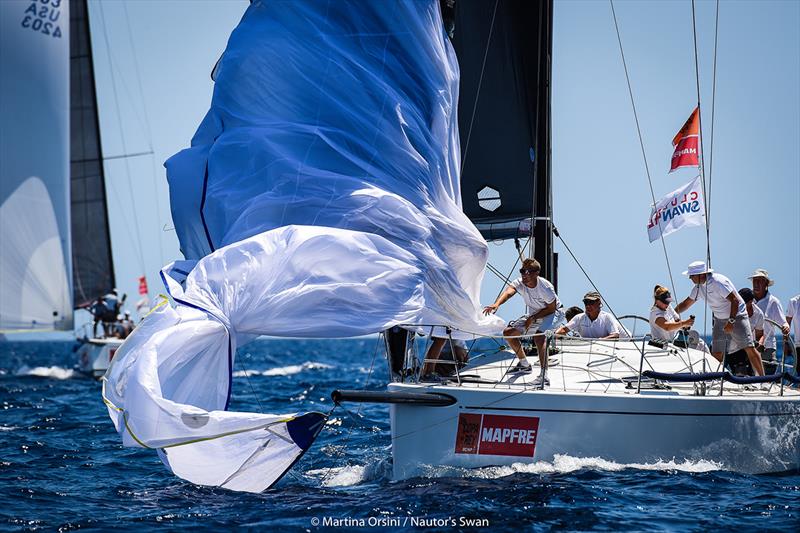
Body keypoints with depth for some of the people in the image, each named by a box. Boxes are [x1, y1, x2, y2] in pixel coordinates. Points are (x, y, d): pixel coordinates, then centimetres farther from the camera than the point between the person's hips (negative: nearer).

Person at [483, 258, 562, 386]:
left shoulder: (545, 287, -31)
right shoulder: (520, 283, -20)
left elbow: (551, 308, -19)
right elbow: (509, 291, -41)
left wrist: (533, 318, -25)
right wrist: (496, 304, -62)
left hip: (552, 313, -7)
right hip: (534, 315, 7)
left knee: (539, 336, -35)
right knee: (508, 332, 4)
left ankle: (544, 375, -38)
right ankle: (524, 364, 24)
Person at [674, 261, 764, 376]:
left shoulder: (718, 282, -23)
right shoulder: (699, 287, 3)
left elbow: (735, 300, -25)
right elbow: (686, 303, 17)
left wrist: (731, 321, -28)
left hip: (736, 316, -8)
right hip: (719, 319, 8)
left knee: (749, 348, -14)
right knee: (716, 353, -2)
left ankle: (762, 378, -11)